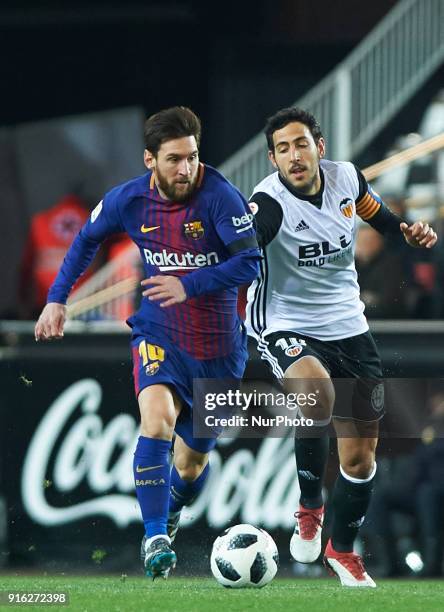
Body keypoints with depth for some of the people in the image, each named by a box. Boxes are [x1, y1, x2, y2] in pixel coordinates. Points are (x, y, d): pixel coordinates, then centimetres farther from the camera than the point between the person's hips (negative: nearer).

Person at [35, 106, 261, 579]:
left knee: (194, 457, 12)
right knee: (158, 417, -29)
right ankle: (154, 538, -24)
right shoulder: (128, 200, -8)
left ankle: (171, 514, 46)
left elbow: (252, 261, -25)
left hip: (218, 344, 0)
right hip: (158, 334, 0)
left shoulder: (219, 196, -20)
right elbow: (87, 240, 11)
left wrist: (189, 285, -33)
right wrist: (57, 299, 8)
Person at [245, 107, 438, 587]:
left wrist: (406, 231, -4)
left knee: (359, 456, 9)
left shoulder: (344, 177, -5)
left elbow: (375, 212, 16)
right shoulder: (270, 201, -23)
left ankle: (342, 550, 35)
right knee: (316, 395, -38)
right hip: (285, 327, -5)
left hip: (347, 326, 5)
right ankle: (309, 509, -12)